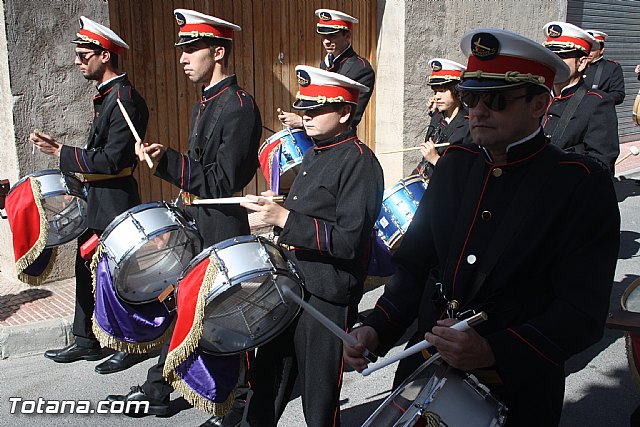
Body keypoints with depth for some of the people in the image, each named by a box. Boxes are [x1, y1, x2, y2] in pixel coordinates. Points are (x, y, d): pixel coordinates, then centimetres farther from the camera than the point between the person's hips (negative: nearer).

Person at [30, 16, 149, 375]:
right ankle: (86, 341, 32)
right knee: (87, 269, 17)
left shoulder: (125, 99, -18)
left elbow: (112, 160, -24)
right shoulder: (106, 95, 13)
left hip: (115, 204, -10)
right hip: (96, 201, 10)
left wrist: (62, 153, -19)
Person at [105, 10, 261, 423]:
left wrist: (167, 159, -24)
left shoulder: (239, 105, -18)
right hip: (196, 225, 9)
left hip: (223, 231, -9)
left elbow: (224, 180, -24)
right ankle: (157, 392, 33)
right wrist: (164, 159, 3)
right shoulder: (204, 104, 13)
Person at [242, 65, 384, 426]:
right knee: (266, 389, 19)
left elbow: (350, 241, -24)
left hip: (326, 301, -8)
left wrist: (285, 219, -25)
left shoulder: (360, 161, -15)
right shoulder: (314, 155, 13)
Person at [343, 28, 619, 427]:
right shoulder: (454, 165, 1)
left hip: (517, 393, -4)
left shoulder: (582, 183, -13)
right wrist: (377, 329, -10)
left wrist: (493, 352, -30)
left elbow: (583, 311, -17)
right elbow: (416, 265, 4)